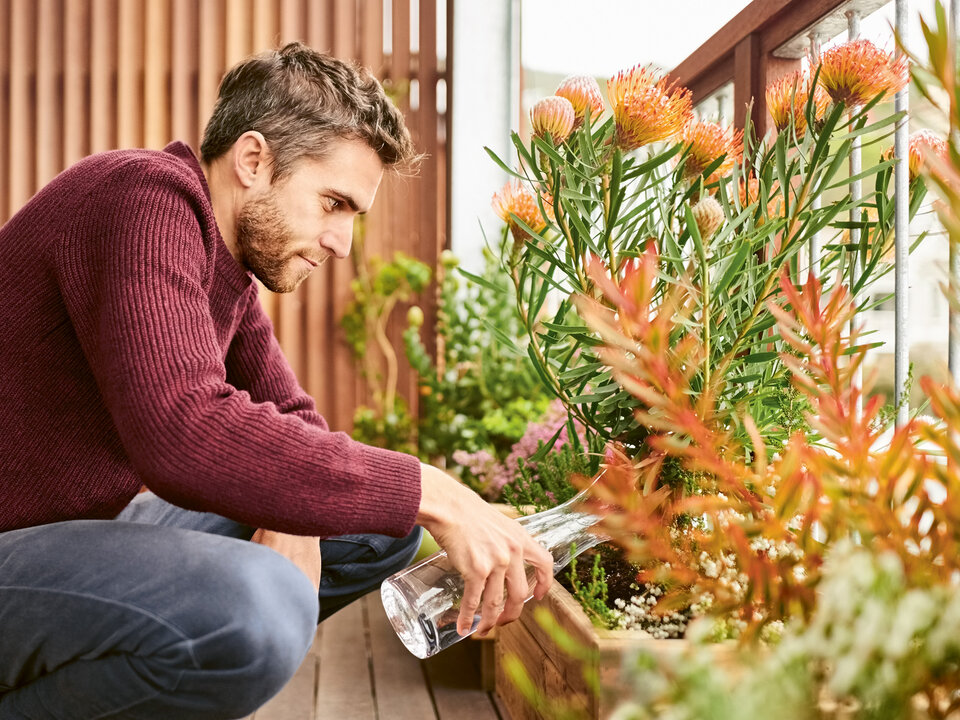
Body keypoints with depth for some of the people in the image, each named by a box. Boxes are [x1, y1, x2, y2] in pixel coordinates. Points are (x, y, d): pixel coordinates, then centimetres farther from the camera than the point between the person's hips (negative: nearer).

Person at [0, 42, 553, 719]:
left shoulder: (229, 263, 10)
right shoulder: (147, 194, -20)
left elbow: (292, 415, 15)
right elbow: (186, 435, -34)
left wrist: (292, 513, -9)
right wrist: (428, 491, -30)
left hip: (96, 526, 10)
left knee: (379, 527, 6)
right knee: (254, 610, -37)